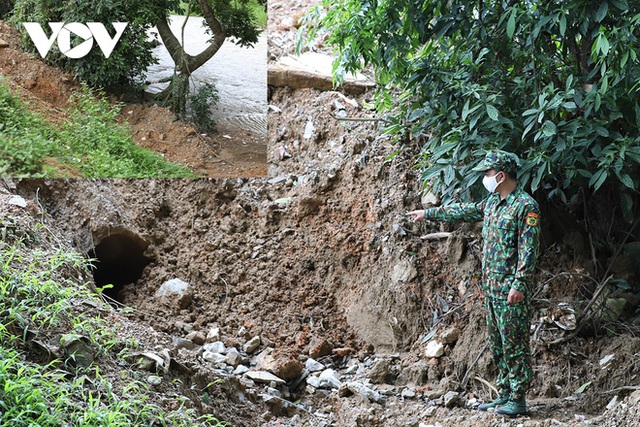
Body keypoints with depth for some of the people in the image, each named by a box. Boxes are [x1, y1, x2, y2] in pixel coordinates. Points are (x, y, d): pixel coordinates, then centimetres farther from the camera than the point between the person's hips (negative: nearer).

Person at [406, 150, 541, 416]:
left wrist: (519, 284, -22)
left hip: (511, 290, -9)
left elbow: (529, 249, -18)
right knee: (498, 344, 13)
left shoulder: (525, 206, -14)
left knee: (514, 344, -6)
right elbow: (464, 212, 29)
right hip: (491, 287, 9)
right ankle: (504, 394, 20)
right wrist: (429, 214, 35)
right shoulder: (492, 203, 13)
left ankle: (518, 399, -2)